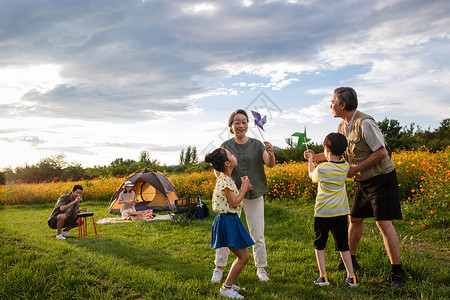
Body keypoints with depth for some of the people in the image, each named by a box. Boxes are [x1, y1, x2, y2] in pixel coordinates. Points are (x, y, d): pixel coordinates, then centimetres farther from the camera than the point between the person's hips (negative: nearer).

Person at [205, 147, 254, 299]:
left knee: (243, 256, 16)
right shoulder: (225, 180, -19)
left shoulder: (226, 179, 12)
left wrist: (243, 188, 9)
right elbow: (234, 203, -20)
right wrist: (244, 187, -10)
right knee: (243, 257, -5)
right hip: (227, 220, -10)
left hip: (230, 220, 10)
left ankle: (229, 283, 26)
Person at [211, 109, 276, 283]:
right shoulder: (225, 147, 4)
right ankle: (219, 268, 14)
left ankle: (261, 268, 21)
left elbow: (270, 164, -8)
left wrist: (271, 154, -30)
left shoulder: (256, 145, 2)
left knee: (257, 234, 5)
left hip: (254, 194, 0)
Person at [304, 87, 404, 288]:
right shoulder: (342, 126, 4)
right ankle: (351, 260, 31)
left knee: (384, 223, -11)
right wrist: (315, 156, 7)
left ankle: (397, 272, -3)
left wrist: (354, 169, -21)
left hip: (381, 178, -8)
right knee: (355, 219, 14)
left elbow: (381, 153, -23)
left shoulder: (365, 123, -23)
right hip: (362, 181, 8)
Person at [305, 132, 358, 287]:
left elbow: (312, 175, 6)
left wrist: (310, 159, 21)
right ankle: (351, 277, 12)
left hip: (323, 213, -4)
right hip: (341, 212, 4)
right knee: (343, 245, 14)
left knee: (319, 245, 12)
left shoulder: (321, 169, -17)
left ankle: (323, 276, 8)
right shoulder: (346, 167, -4)